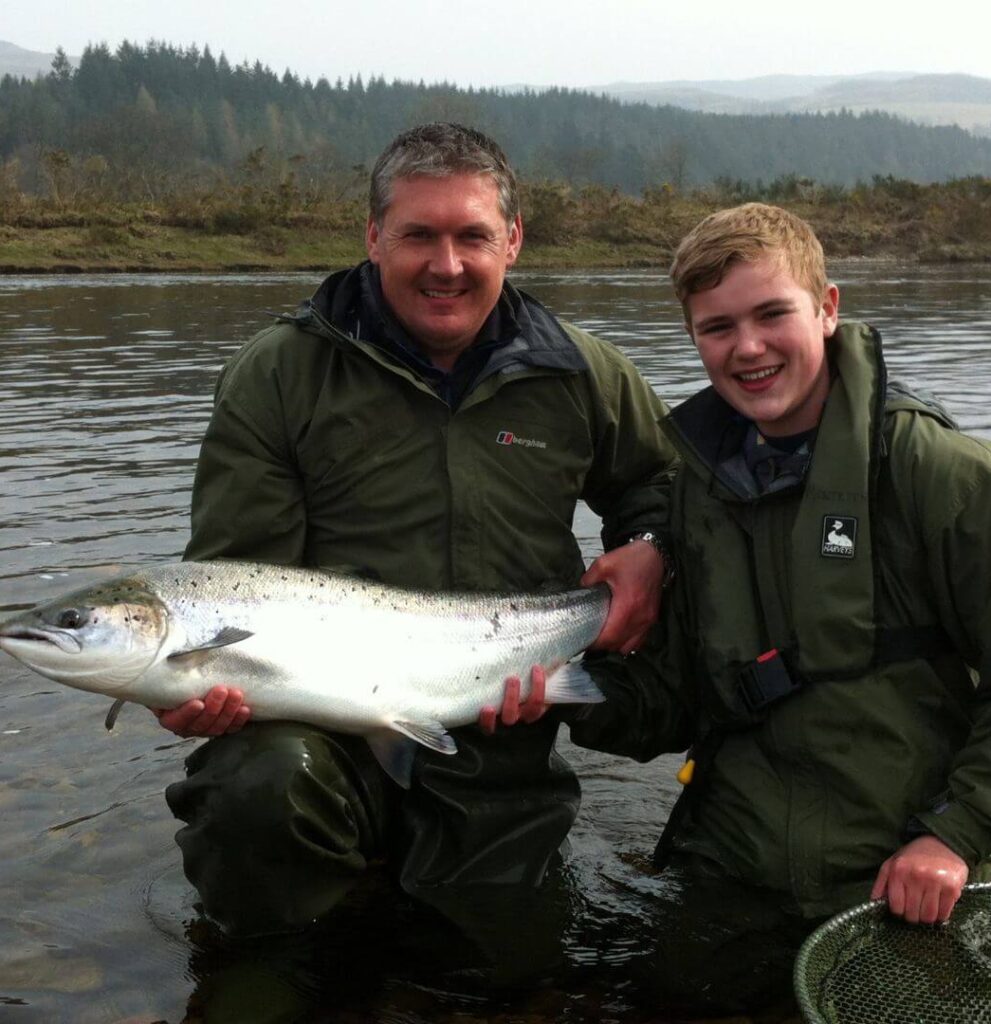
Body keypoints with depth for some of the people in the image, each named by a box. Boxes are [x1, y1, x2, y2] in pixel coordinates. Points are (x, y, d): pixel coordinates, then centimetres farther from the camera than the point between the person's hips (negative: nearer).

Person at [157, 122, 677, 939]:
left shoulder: (579, 375, 5)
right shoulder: (279, 374, -3)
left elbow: (659, 482, 21)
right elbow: (236, 578, -5)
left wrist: (649, 550, -2)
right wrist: (209, 682, -26)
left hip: (506, 759, 3)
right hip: (333, 729, -3)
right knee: (260, 787, -35)